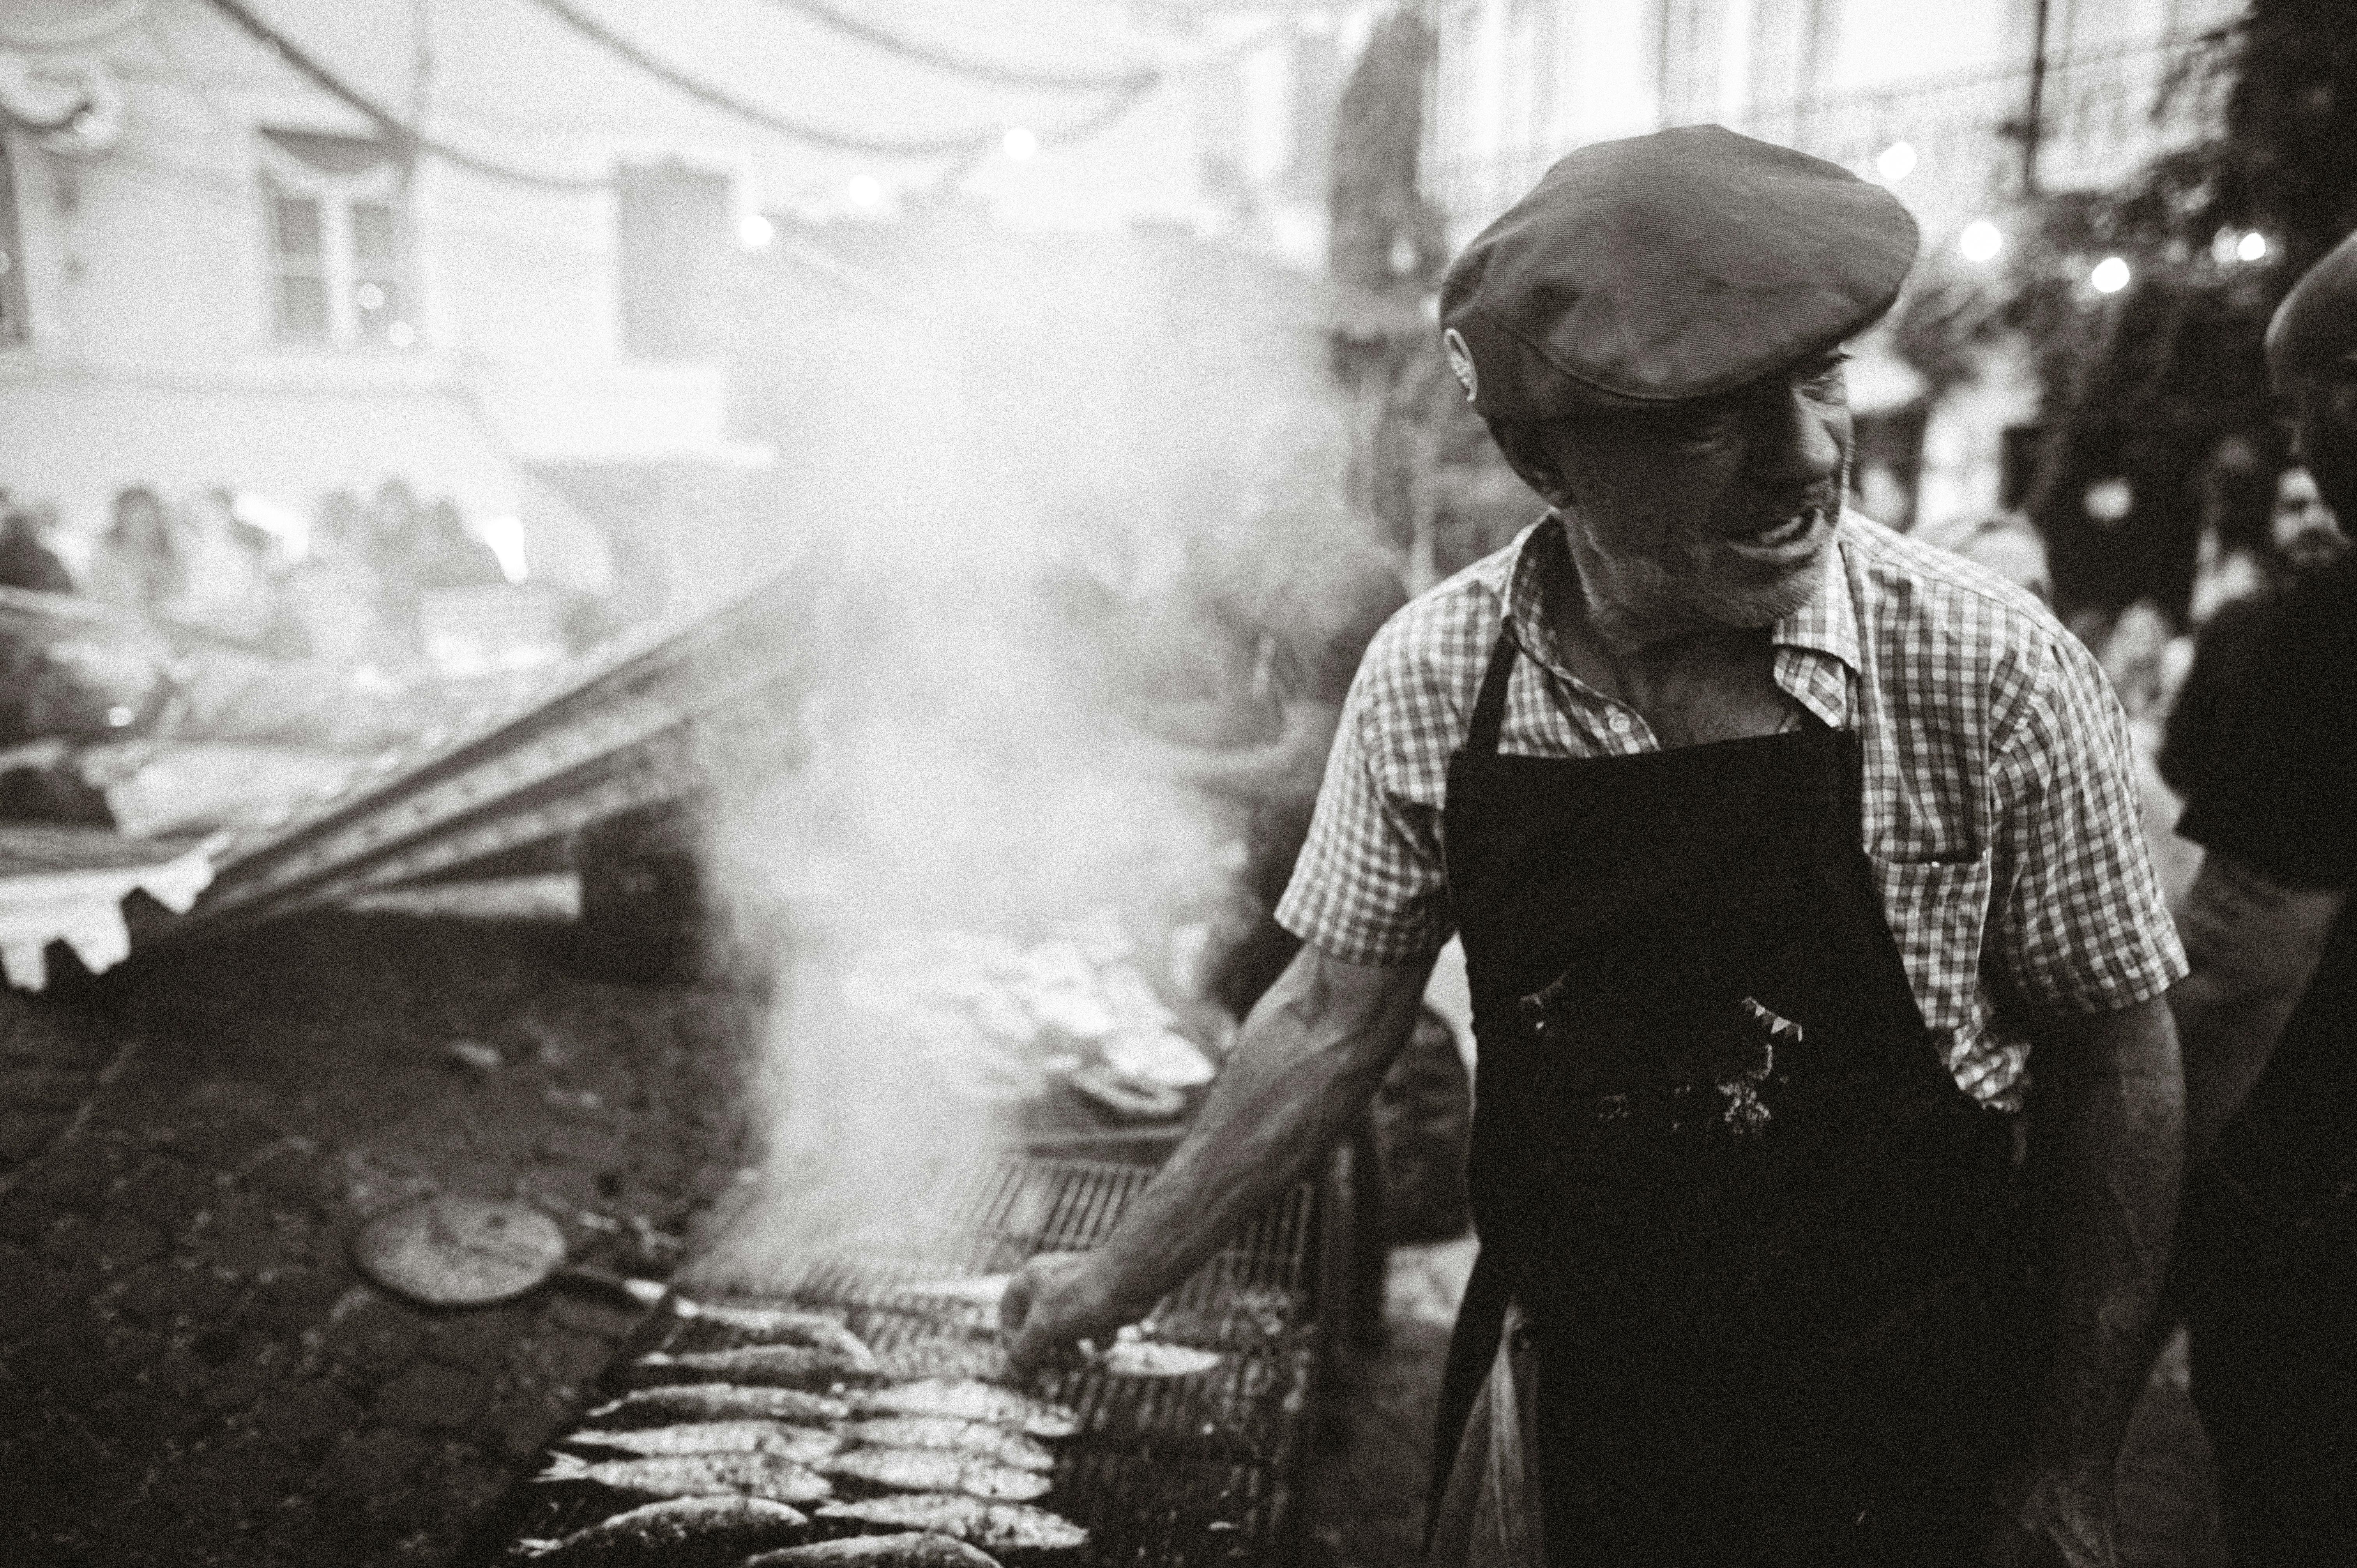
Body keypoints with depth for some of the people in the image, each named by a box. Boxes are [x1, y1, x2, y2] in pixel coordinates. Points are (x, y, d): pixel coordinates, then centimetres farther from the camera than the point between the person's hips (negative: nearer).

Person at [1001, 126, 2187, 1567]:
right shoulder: (1427, 678, -13)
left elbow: (2113, 1055, -8)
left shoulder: (1990, 673, -18)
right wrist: (1126, 1276, 1)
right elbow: (1336, 1018, -3)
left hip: (1898, 1441, -1)